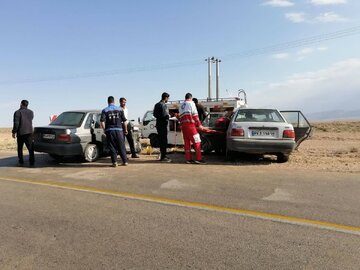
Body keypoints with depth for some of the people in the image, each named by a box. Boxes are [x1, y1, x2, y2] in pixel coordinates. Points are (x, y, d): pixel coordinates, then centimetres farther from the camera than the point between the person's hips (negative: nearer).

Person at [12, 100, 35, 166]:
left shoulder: (17, 112, -8)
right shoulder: (31, 112, 7)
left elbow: (16, 123, -13)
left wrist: (14, 132, -4)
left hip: (20, 133, -3)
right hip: (29, 132, 3)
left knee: (20, 148, 11)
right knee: (30, 148, 2)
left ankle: (21, 162, 15)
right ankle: (32, 162, -3)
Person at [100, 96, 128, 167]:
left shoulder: (105, 110, 0)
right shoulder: (120, 109, 5)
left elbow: (102, 122, -8)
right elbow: (124, 121, 2)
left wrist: (105, 129, 6)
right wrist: (125, 129, 12)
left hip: (110, 131, -1)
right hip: (119, 130, 1)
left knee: (112, 147, 5)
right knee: (121, 146, 9)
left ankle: (115, 162, 3)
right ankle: (125, 161, 12)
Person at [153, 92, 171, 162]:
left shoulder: (157, 104, 15)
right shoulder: (163, 105, -16)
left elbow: (154, 114, 21)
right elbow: (164, 115, -23)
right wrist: (168, 116, -4)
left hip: (158, 124, 10)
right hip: (163, 125, -10)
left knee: (161, 140, 16)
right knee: (164, 141, -6)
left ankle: (162, 155, 25)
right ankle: (163, 157, -4)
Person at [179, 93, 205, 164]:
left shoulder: (181, 106, 23)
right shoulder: (191, 103, 1)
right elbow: (195, 115, -5)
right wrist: (199, 124, -3)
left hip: (183, 125, 8)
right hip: (190, 124, -7)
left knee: (186, 142, 9)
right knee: (197, 141, -5)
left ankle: (188, 159, 10)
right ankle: (198, 159, -9)